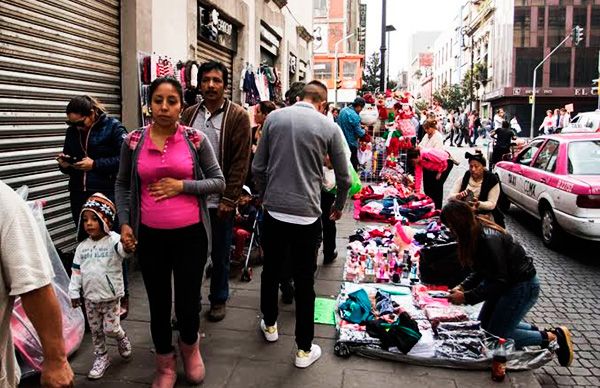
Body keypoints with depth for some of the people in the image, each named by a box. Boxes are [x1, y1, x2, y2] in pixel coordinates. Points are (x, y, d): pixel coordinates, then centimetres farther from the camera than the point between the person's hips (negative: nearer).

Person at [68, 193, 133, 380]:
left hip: (111, 296, -5)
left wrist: (128, 248, -62)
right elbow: (76, 271, 8)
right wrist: (74, 293, 6)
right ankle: (101, 357, 32)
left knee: (110, 329, 1)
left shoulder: (113, 240, -14)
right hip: (90, 297, 5)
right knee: (95, 330, 15)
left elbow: (122, 249, -38)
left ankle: (122, 339, 33)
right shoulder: (82, 246, 2)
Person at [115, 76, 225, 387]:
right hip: (150, 236, 2)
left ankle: (190, 345, 44)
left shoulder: (196, 139, -4)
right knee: (158, 303, 14)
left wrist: (182, 186, -14)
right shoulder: (134, 141, 0)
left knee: (188, 302, 9)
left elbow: (219, 182, -1)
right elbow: (122, 184, 10)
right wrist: (124, 222, -1)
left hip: (190, 234, -1)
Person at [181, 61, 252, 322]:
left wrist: (228, 199, -13)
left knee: (220, 254, 11)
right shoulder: (189, 115, 7)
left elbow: (241, 161, -9)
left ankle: (218, 299, 31)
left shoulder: (237, 116, -5)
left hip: (220, 201, -3)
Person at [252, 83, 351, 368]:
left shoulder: (274, 118, 3)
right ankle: (304, 349, 19)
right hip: (306, 214, -2)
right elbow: (344, 178, 4)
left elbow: (257, 167, 4)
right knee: (304, 282, 8)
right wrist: (338, 206, 22)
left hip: (273, 210, 2)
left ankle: (270, 325, 42)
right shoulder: (329, 127, -2)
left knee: (271, 270, 21)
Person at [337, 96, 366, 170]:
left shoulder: (343, 110, 1)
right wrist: (364, 131, 3)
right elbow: (359, 133, -19)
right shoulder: (355, 116, -23)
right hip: (351, 144, -8)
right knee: (353, 164, 4)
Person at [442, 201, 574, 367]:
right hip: (508, 283, 9)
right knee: (483, 325, 15)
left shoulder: (488, 239, -31)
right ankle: (535, 330, 21)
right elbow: (481, 271, 6)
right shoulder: (476, 233, -3)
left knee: (497, 335, 0)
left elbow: (498, 281, -26)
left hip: (523, 286, -9)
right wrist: (462, 287, -9)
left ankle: (552, 336, 9)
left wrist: (466, 297, -24)